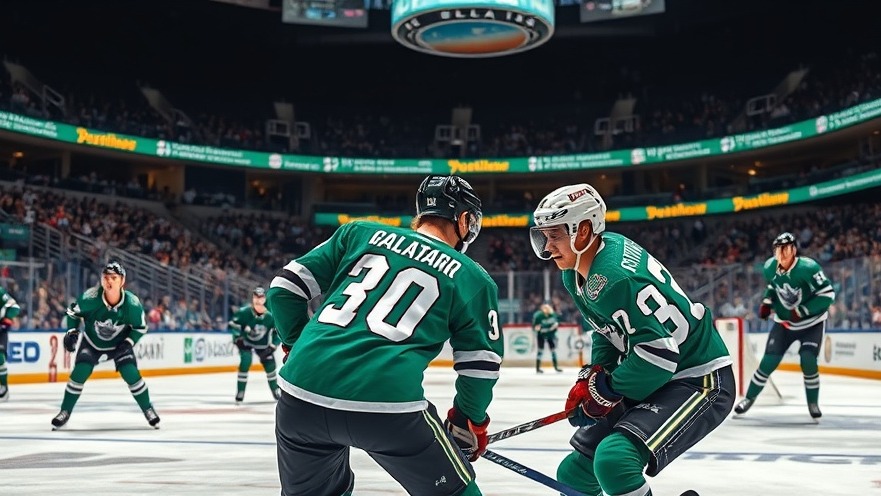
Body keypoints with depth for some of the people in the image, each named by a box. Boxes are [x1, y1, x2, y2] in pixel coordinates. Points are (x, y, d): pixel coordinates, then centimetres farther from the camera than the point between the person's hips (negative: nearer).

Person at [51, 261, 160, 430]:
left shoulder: (132, 304, -27)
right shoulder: (89, 298, -29)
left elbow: (140, 327, -9)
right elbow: (73, 312, -8)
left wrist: (128, 342, -21)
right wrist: (72, 332, -16)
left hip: (119, 343, 0)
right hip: (91, 342, 0)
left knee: (131, 375, -13)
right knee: (79, 373, -15)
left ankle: (148, 410, 7)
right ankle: (65, 412, 4)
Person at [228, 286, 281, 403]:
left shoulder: (271, 315, -23)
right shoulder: (244, 312, -27)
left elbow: (279, 332, -12)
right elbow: (233, 324, -12)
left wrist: (272, 346, -16)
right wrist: (237, 338, -17)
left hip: (262, 343, 2)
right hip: (245, 341, -2)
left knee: (270, 365, 1)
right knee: (245, 362, -22)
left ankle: (276, 391, 24)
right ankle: (240, 393, -12)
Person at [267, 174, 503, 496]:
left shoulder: (359, 233, 17)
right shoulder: (471, 277, 12)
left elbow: (285, 288, 16)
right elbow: (480, 365, 14)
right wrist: (470, 421, 32)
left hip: (303, 390, 4)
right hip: (388, 403, -4)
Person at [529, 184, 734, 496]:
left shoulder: (616, 276, -27)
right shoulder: (575, 273, 3)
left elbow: (660, 351, -30)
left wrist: (606, 390, -18)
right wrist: (592, 378, 1)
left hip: (698, 381, -10)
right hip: (649, 380, 10)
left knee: (614, 459, -31)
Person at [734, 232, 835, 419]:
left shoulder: (808, 268, -27)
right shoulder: (770, 267, -10)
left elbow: (828, 293, -24)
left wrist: (802, 311, -29)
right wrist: (767, 302, -3)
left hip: (811, 322, -4)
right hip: (783, 322, 4)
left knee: (808, 361, -18)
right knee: (768, 362, -2)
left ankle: (813, 403, 4)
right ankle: (749, 398, 14)